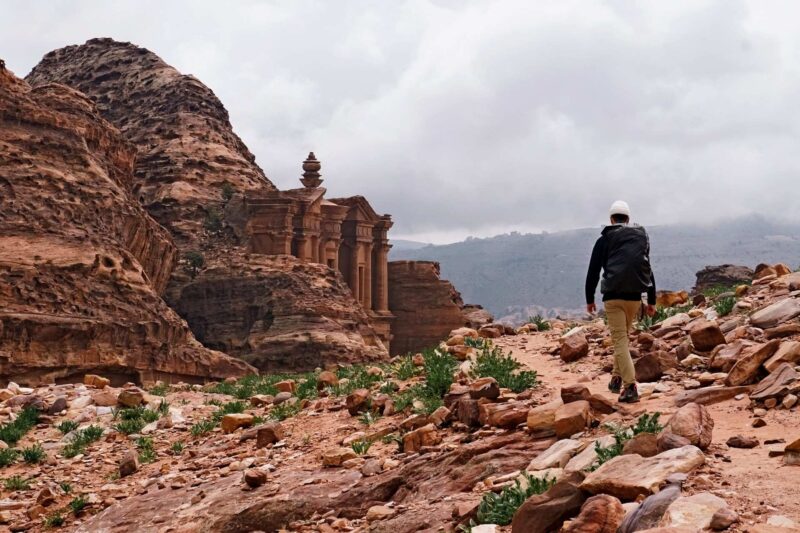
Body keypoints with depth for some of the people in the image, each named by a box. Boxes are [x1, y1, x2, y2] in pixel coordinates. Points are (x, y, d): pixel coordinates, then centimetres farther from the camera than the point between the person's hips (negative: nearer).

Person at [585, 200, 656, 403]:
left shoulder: (605, 239, 2)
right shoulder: (642, 237, 12)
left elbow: (593, 271, 1)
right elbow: (648, 270, 14)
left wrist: (589, 299, 10)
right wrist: (651, 301, 18)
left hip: (613, 295, -4)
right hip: (634, 296, 4)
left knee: (620, 340, -5)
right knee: (623, 336, 23)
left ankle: (630, 387, -15)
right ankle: (617, 377, 28)